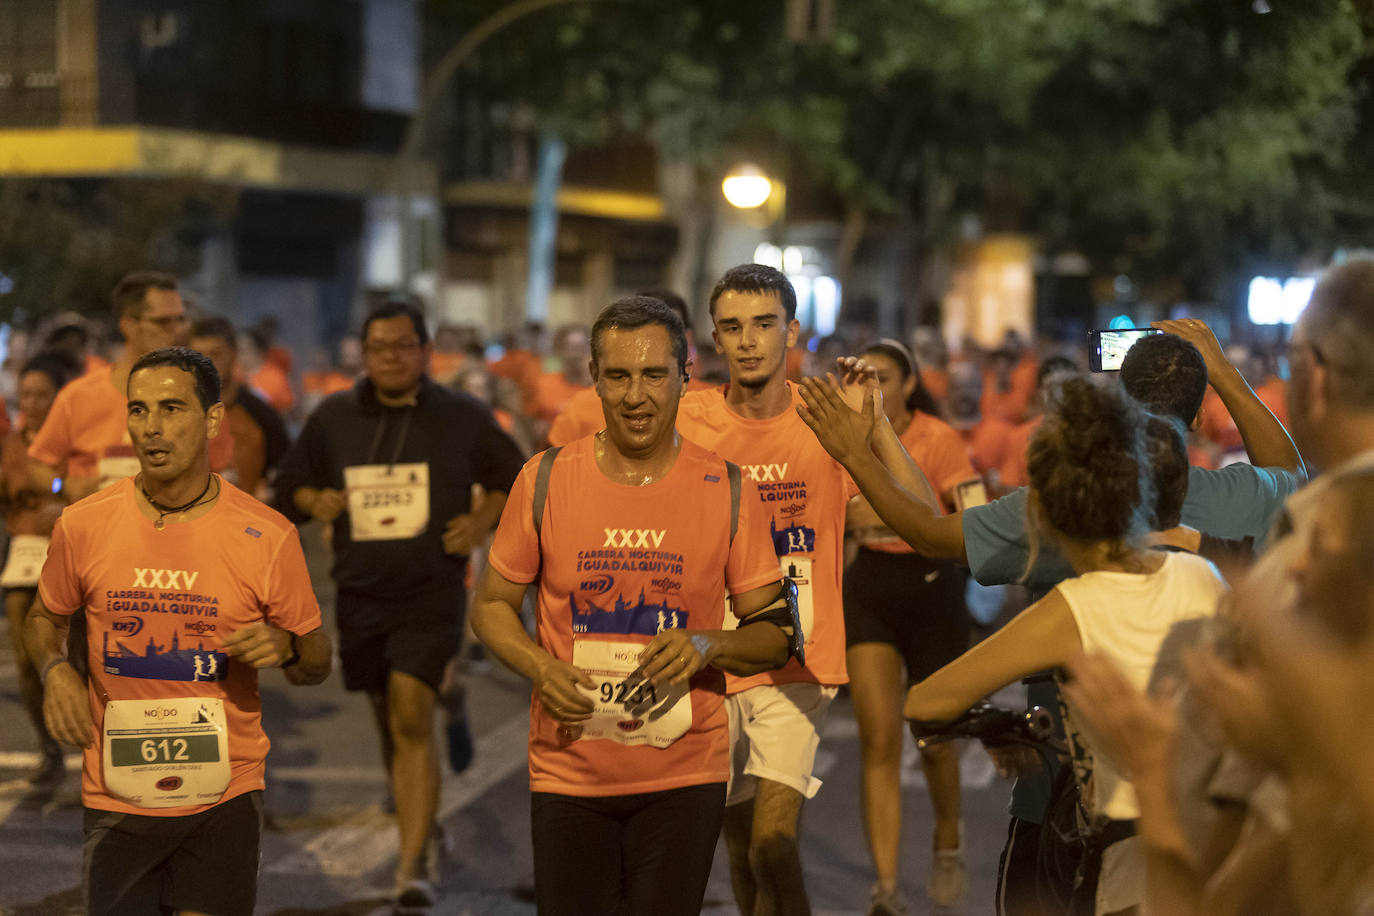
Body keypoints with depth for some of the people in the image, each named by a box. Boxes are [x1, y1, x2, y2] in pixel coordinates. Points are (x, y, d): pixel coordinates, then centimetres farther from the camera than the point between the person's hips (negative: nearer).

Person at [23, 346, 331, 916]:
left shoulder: (267, 537, -5)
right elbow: (44, 619, 16)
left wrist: (285, 649, -16)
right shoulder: (83, 526, -1)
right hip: (115, 797, 1)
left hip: (224, 795, -1)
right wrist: (55, 670, -5)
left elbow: (317, 664, 6)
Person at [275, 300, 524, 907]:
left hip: (430, 592, -3)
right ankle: (417, 820, 39)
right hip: (360, 594, 4)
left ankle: (412, 866, -20)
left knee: (412, 718, -17)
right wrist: (314, 501, -8)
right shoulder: (333, 418, 5)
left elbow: (515, 479, 13)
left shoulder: (463, 418, 1)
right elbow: (288, 486, 15)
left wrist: (482, 520, -5)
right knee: (389, 719, 14)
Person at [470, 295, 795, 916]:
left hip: (685, 775, 0)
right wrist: (540, 667, -12)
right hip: (568, 768, 0)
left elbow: (776, 635, 4)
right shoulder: (546, 480, -1)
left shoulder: (726, 489, -1)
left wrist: (708, 645, -17)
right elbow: (491, 606, 8)